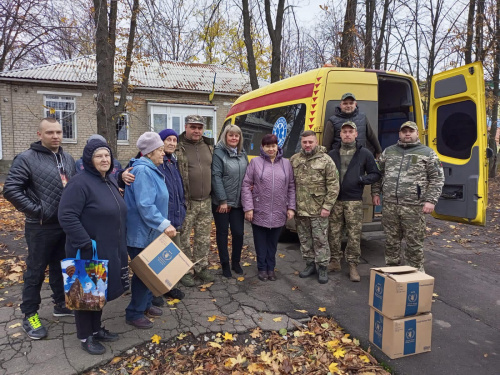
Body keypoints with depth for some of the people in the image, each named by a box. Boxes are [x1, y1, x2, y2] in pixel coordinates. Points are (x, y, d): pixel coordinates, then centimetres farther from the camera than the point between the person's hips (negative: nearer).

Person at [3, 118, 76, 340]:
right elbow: (10, 190, -16)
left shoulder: (68, 159, 8)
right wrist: (36, 210, -17)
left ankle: (61, 304, 35)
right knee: (36, 271, 6)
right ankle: (29, 315, 21)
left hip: (66, 225, 6)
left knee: (61, 268, 18)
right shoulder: (27, 159, -11)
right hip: (41, 227, -6)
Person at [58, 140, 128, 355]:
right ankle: (85, 336, 25)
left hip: (110, 250, 8)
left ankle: (96, 329, 37)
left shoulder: (110, 180, 8)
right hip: (88, 252, -8)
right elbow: (67, 216, -24)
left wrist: (120, 242, 18)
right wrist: (86, 244, -25)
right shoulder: (80, 183, -19)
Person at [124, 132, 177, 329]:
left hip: (150, 232, 10)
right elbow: (144, 205, -29)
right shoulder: (142, 171, -21)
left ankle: (146, 304, 35)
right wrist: (164, 225, -28)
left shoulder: (151, 170, 12)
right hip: (140, 233, -10)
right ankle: (134, 314, 17)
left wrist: (164, 224, 22)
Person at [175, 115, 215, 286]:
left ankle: (201, 267, 30)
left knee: (204, 237, 14)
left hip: (206, 202, 5)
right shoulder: (177, 147, -8)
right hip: (186, 202, -5)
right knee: (183, 238, 5)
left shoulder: (209, 146, 10)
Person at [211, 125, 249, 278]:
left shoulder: (242, 153, 10)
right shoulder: (218, 153, -9)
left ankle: (236, 262, 27)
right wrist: (222, 200, -17)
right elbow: (216, 178, -15)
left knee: (238, 232, 8)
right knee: (222, 233, 7)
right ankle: (225, 265, 20)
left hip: (238, 202, 5)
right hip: (221, 202, -5)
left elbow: (247, 175, 16)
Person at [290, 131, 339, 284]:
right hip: (300, 209, 4)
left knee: (320, 240, 3)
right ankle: (310, 264, 29)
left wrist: (327, 206, -12)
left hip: (318, 210, -4)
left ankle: (322, 267, 17)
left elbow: (333, 186, -7)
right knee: (304, 239, 14)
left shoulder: (326, 160, -6)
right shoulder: (294, 160, 6)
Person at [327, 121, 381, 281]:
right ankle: (335, 261, 21)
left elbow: (375, 174, 7)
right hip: (334, 200, 3)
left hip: (354, 202, -2)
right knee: (333, 233, 7)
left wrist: (362, 179, -10)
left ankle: (353, 265, 9)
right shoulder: (332, 154, 11)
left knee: (354, 235, -1)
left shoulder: (364, 154, 4)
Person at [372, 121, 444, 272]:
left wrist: (430, 200, -8)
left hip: (414, 207, -3)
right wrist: (376, 193, 12)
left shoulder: (427, 153, 4)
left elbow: (437, 179, 1)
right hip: (389, 206, 3)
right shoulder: (388, 151, 14)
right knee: (391, 241, 12)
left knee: (414, 243, 3)